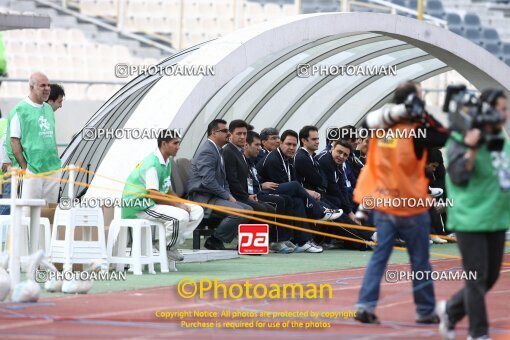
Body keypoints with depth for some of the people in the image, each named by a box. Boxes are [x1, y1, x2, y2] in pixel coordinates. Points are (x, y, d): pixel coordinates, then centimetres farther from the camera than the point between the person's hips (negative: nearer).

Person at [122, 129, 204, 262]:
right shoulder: (152, 164, -19)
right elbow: (154, 194, -24)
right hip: (139, 206, -10)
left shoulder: (167, 162, 13)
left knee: (197, 211, 1)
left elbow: (168, 190, 18)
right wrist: (178, 205, -17)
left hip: (154, 203, 10)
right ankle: (165, 248, -9)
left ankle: (169, 244, 1)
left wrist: (182, 204, 0)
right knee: (181, 216, -30)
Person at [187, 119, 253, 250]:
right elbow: (208, 181, -23)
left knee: (248, 210, 2)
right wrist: (227, 196, -16)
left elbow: (223, 179, 25)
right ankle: (215, 240, -12)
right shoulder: (207, 151, -15)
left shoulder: (218, 151, 18)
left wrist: (229, 194, 6)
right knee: (238, 211, -26)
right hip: (202, 197, -10)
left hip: (215, 196, 10)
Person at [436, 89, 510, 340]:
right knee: (477, 279, -4)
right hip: (471, 219, -8)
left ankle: (451, 310, 32)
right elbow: (458, 176, -19)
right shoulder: (461, 140, -11)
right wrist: (471, 149, -29)